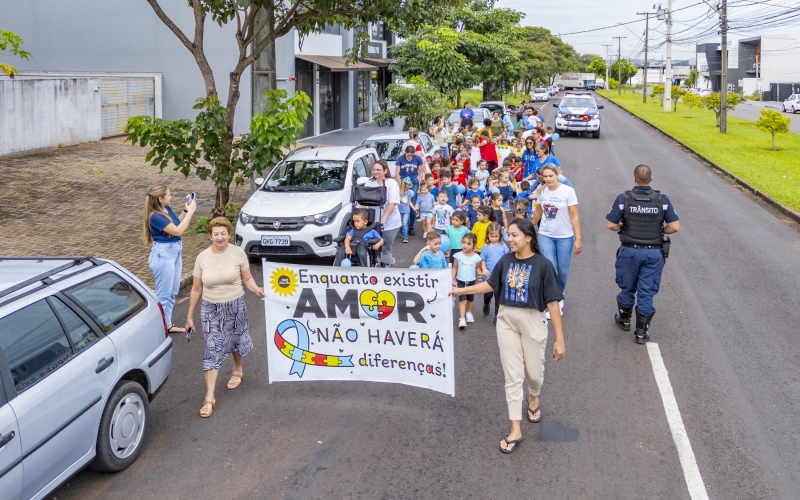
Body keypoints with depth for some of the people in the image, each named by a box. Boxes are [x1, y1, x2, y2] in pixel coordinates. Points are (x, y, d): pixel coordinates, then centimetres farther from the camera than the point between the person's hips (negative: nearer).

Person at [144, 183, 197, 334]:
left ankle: (168, 324, 27)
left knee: (173, 292, 17)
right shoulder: (155, 216, -22)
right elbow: (178, 231, -25)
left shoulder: (167, 209, 4)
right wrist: (190, 211, -21)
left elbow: (177, 223, 21)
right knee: (163, 295, -1)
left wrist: (186, 210, 6)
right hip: (163, 254, -10)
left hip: (175, 252, 10)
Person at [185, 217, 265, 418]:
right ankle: (209, 397, -5)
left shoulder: (238, 253, -8)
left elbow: (247, 278, -2)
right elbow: (196, 290, 1)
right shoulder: (202, 257, -6)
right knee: (212, 350, -5)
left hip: (235, 306, 0)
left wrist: (257, 289, -24)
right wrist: (190, 315, 4)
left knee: (236, 340, 19)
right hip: (210, 309, 0)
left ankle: (237, 370, 52)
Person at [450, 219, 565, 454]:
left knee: (533, 372, 15)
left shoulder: (542, 264, -16)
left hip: (532, 323, -3)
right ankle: (515, 430, 11)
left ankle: (533, 398, 51)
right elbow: (491, 284, 12)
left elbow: (552, 302, -14)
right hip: (506, 321, 3)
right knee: (512, 375, 5)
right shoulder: (506, 260, -5)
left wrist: (559, 339, -14)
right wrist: (462, 290, 9)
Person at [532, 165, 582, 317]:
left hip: (565, 237, -2)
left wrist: (578, 239, -15)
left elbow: (574, 217, -12)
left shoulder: (568, 191, -13)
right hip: (545, 235, 2)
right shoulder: (542, 191, -2)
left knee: (563, 271, 9)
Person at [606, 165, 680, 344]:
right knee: (646, 293, 7)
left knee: (627, 288, 20)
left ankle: (624, 319, 40)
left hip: (630, 251, 0)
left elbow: (610, 225, -10)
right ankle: (641, 332, 13)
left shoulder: (623, 199, -9)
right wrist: (660, 230, 9)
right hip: (654, 253, 0)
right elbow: (674, 227, -9)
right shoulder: (662, 200, -6)